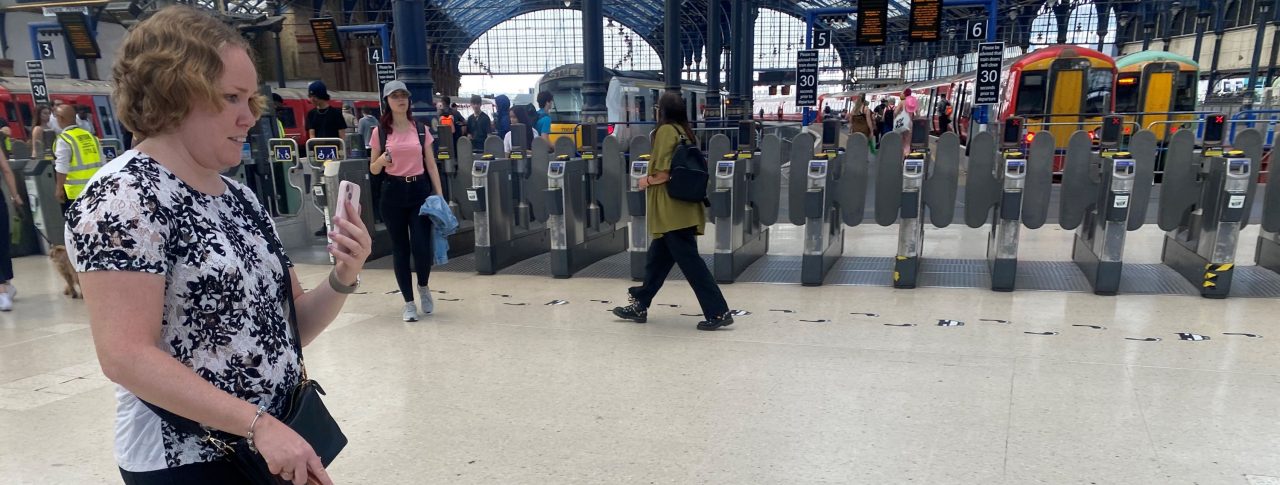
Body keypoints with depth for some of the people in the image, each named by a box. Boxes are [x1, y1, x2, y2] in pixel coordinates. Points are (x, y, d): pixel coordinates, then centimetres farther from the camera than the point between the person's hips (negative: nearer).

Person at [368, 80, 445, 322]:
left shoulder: (421, 130, 6)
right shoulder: (380, 132, 3)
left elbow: (431, 166, 6)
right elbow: (373, 169, 5)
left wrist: (440, 197, -1)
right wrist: (383, 159, -17)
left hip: (420, 190, 0)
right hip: (393, 192, 0)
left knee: (421, 247, -9)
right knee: (400, 249, 4)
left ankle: (423, 287, 22)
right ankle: (409, 302, 16)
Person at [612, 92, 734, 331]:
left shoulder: (666, 130, -11)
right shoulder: (686, 132, 13)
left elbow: (664, 173, -19)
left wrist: (647, 181, -2)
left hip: (672, 210, -9)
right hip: (683, 207, 9)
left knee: (690, 261, -5)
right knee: (657, 258, 16)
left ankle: (718, 312, -3)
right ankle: (640, 306, 25)